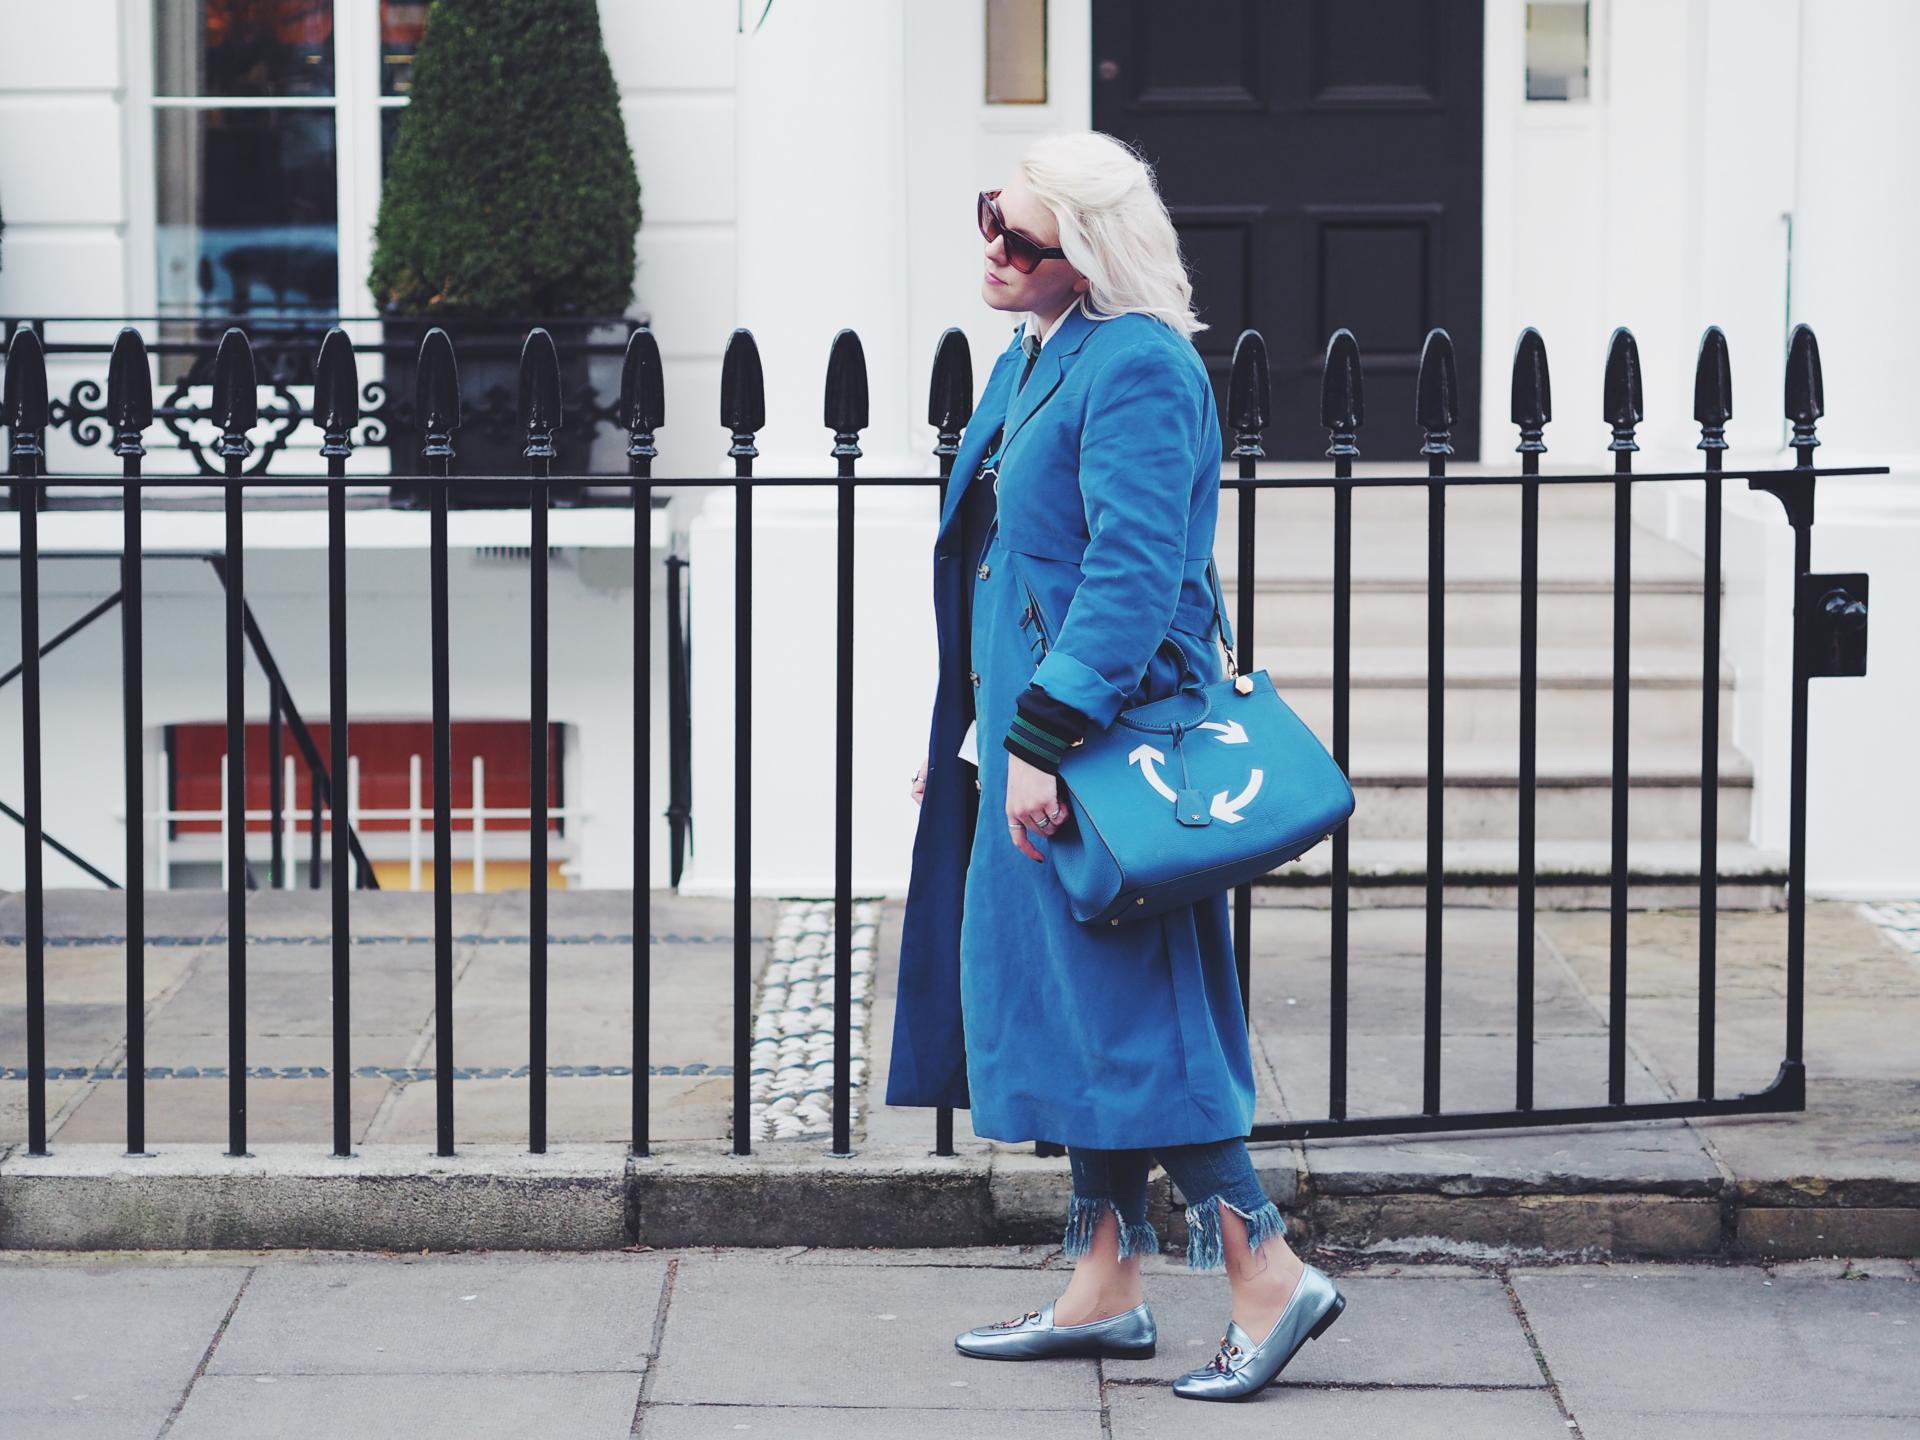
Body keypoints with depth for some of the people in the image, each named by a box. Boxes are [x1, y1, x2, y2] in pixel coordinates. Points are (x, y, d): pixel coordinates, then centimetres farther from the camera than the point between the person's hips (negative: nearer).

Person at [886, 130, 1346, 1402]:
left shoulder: (1139, 368, -16)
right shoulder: (1031, 362, 15)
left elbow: (1132, 573, -23)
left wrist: (1042, 738, -25)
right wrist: (962, 733, 23)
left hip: (1109, 735, -10)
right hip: (1027, 729, 10)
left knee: (1124, 1006, -8)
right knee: (1066, 1003, 13)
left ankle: (1269, 1272, -1)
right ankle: (1105, 1287, 20)